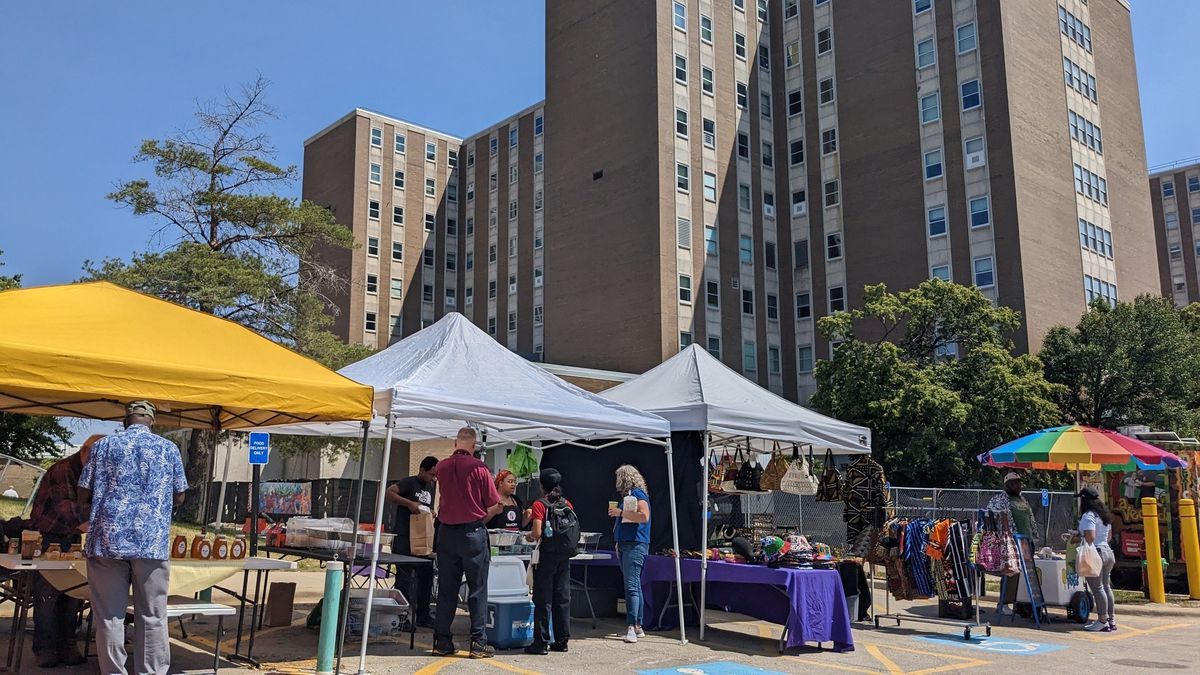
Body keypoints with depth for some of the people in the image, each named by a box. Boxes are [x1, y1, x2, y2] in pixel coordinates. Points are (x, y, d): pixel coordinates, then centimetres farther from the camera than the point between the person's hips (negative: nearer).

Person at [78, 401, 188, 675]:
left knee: (109, 616, 6)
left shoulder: (104, 445, 6)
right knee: (152, 617, 5)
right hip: (152, 542, 0)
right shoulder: (168, 448, 5)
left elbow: (83, 498, 7)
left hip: (108, 539, 1)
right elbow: (178, 497, 10)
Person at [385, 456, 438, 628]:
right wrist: (409, 503, -30)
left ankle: (423, 615, 18)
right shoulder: (409, 483, -9)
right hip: (404, 537, -8)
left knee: (426, 575, 9)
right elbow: (388, 493, -24)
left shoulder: (432, 486, 15)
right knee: (405, 578, -4)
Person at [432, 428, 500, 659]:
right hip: (473, 531, -4)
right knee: (477, 589, 4)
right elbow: (492, 503, -5)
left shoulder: (442, 467, 2)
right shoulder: (478, 468, -10)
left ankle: (441, 641, 14)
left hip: (447, 532, 4)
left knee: (446, 589, 10)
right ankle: (478, 643, 5)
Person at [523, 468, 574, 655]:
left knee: (543, 599, 1)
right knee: (562, 596, 11)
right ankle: (562, 640, 15)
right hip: (564, 556, 5)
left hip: (546, 555, -5)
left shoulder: (540, 505, -10)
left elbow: (537, 533, -18)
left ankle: (541, 643, 4)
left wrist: (530, 536, 4)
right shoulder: (567, 505, 5)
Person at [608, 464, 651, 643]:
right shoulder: (627, 496, 21)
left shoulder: (638, 494, -8)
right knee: (634, 587, 11)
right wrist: (618, 543, 20)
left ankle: (631, 627, -22)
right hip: (625, 545, 10)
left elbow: (644, 516, -23)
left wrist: (621, 512, -18)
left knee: (632, 586, -16)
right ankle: (638, 627, 16)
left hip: (635, 546, -10)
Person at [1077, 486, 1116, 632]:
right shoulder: (1104, 514, 15)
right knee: (1106, 586, 13)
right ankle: (1111, 620, 17)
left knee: (1097, 588, -4)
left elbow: (1090, 537, -24)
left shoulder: (1088, 516, -15)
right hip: (1107, 551, 9)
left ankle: (1102, 621, -2)